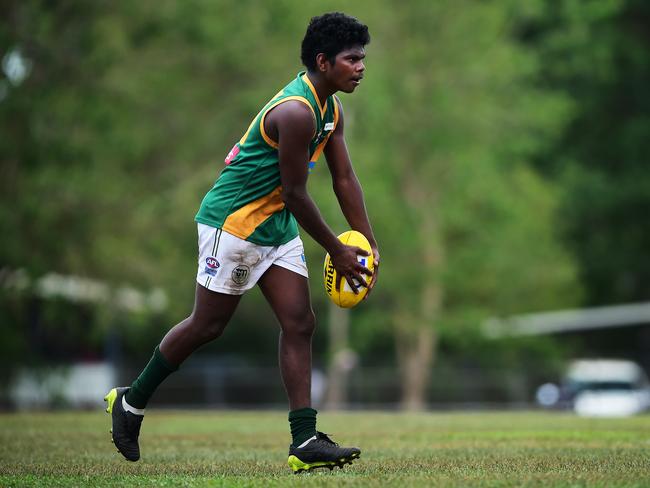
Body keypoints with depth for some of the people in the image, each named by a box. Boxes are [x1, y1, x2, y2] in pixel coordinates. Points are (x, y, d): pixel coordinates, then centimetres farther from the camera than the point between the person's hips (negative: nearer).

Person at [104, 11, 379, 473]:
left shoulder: (331, 109, 6)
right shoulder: (295, 112, -25)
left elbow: (345, 179, 11)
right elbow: (296, 194, -22)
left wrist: (369, 245, 5)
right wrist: (337, 251, -13)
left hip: (276, 227, 9)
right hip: (233, 222, -9)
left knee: (300, 324, 0)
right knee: (208, 324, 1)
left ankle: (305, 442, -2)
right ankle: (131, 401, 20)